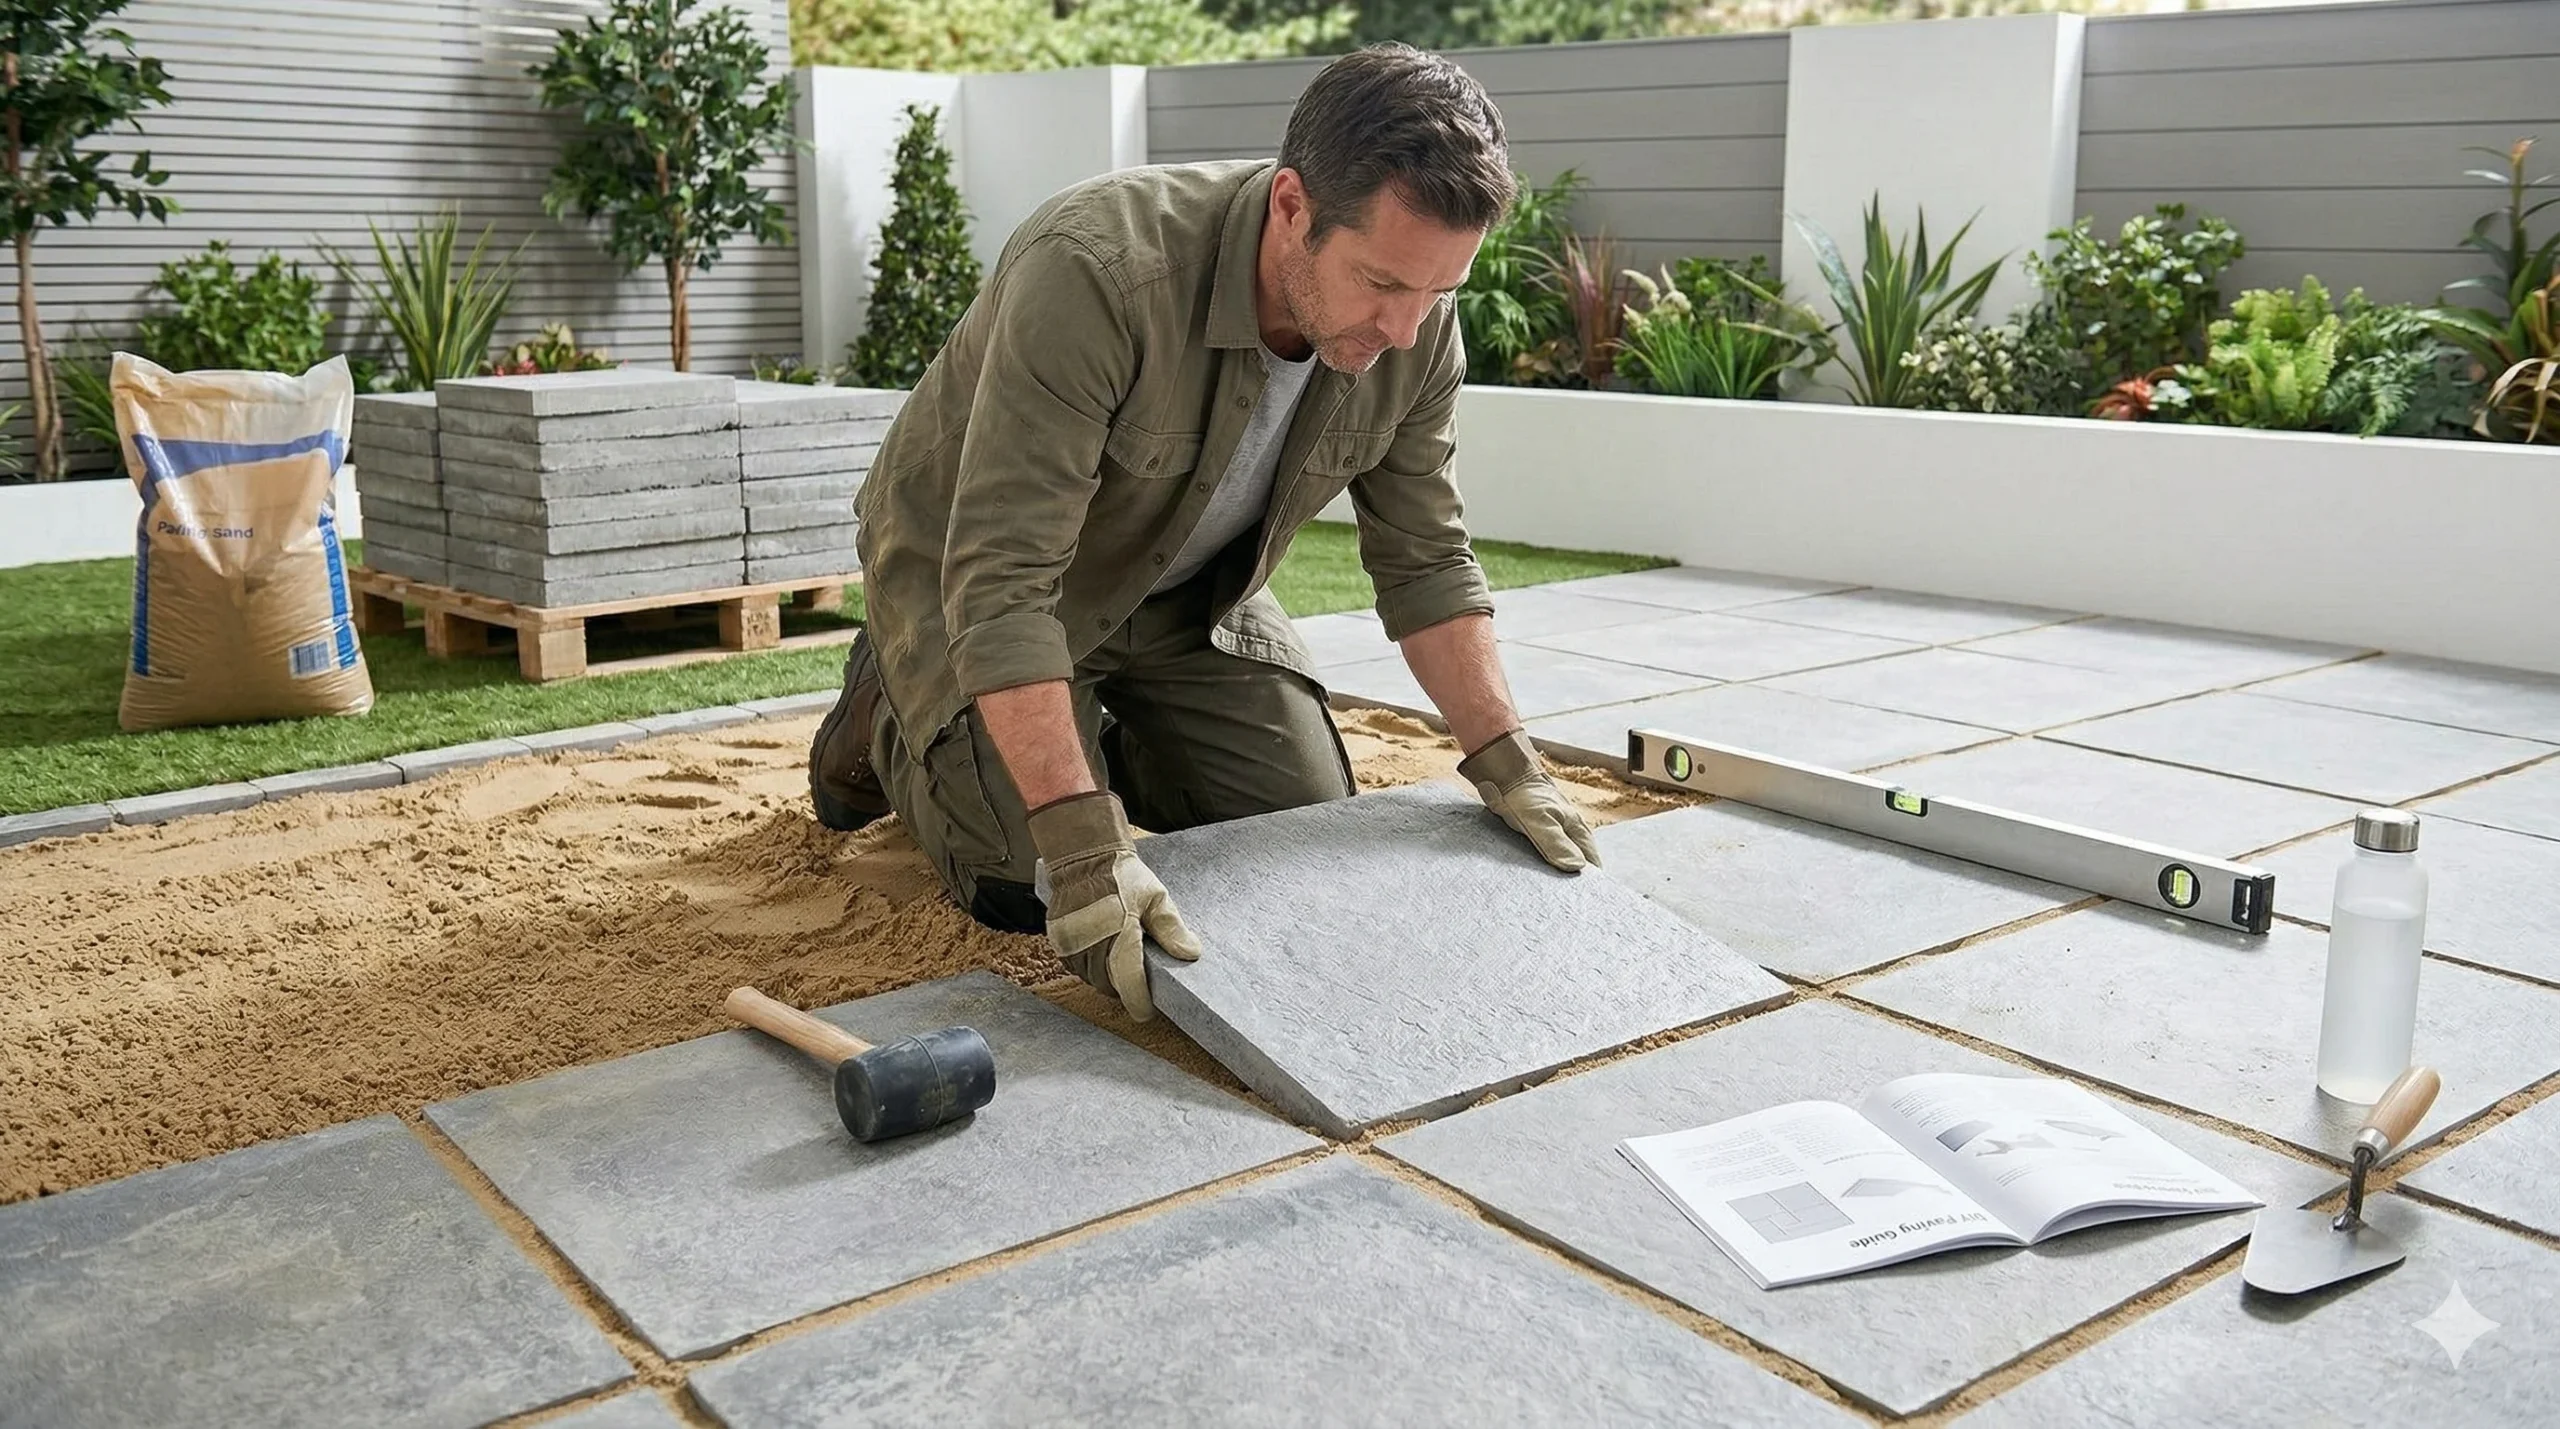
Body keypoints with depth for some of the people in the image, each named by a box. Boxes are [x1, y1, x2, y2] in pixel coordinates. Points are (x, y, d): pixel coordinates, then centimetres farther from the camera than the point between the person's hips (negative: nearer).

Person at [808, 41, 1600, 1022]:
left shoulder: (1417, 325, -20)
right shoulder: (1096, 271, -39)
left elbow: (1424, 561, -6)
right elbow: (1001, 583, -40)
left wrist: (1505, 765, -12)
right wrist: (1083, 847, -45)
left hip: (1188, 593, 6)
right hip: (969, 573, -5)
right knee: (1033, 886, -15)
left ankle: (1103, 738, 26)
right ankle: (893, 718, 15)